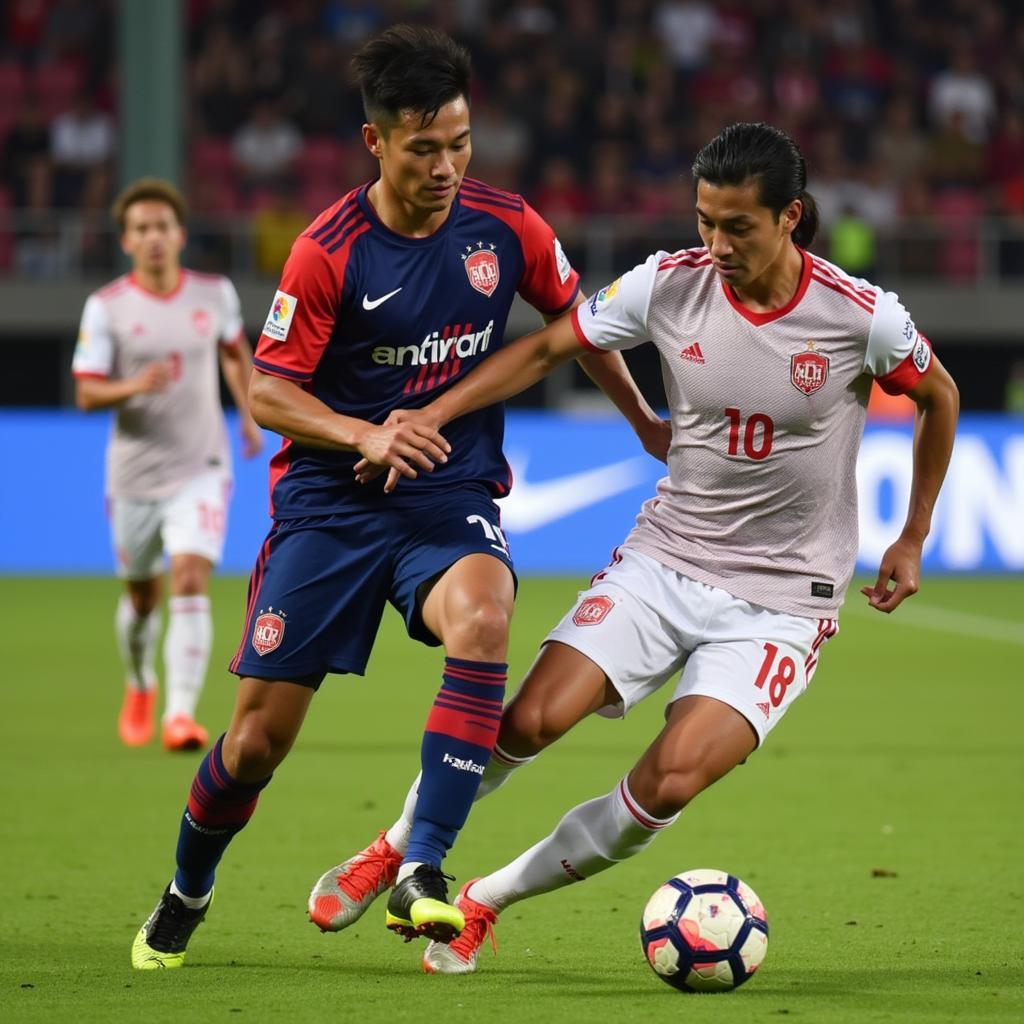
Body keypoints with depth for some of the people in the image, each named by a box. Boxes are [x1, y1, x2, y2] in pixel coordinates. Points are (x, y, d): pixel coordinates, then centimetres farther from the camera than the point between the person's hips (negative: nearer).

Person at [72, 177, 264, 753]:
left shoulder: (215, 294, 0)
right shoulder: (106, 307, -6)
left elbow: (236, 350, 21)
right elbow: (87, 393, -9)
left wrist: (249, 414, 15)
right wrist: (133, 387, -27)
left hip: (202, 470, 0)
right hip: (134, 475, 0)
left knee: (191, 584, -18)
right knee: (142, 595, 14)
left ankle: (181, 714, -21)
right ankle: (140, 688, 43)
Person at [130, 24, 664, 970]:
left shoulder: (505, 226, -3)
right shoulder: (328, 253, -12)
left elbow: (573, 316, 16)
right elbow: (266, 393, -8)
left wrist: (644, 421, 22)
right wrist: (364, 435, -24)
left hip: (454, 499, 2)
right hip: (331, 503, -1)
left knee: (481, 620, -33)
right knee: (260, 732, -2)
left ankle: (421, 874, -30)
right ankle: (186, 896, 28)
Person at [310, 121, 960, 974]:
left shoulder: (861, 317, -13)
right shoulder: (670, 285, -8)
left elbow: (939, 399, 6)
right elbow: (548, 348, 4)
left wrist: (912, 542, 12)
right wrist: (432, 415, -7)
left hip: (781, 601, -2)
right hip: (664, 559, 2)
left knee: (667, 784, -20)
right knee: (531, 720, -17)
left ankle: (487, 902, 0)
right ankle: (398, 849, 11)